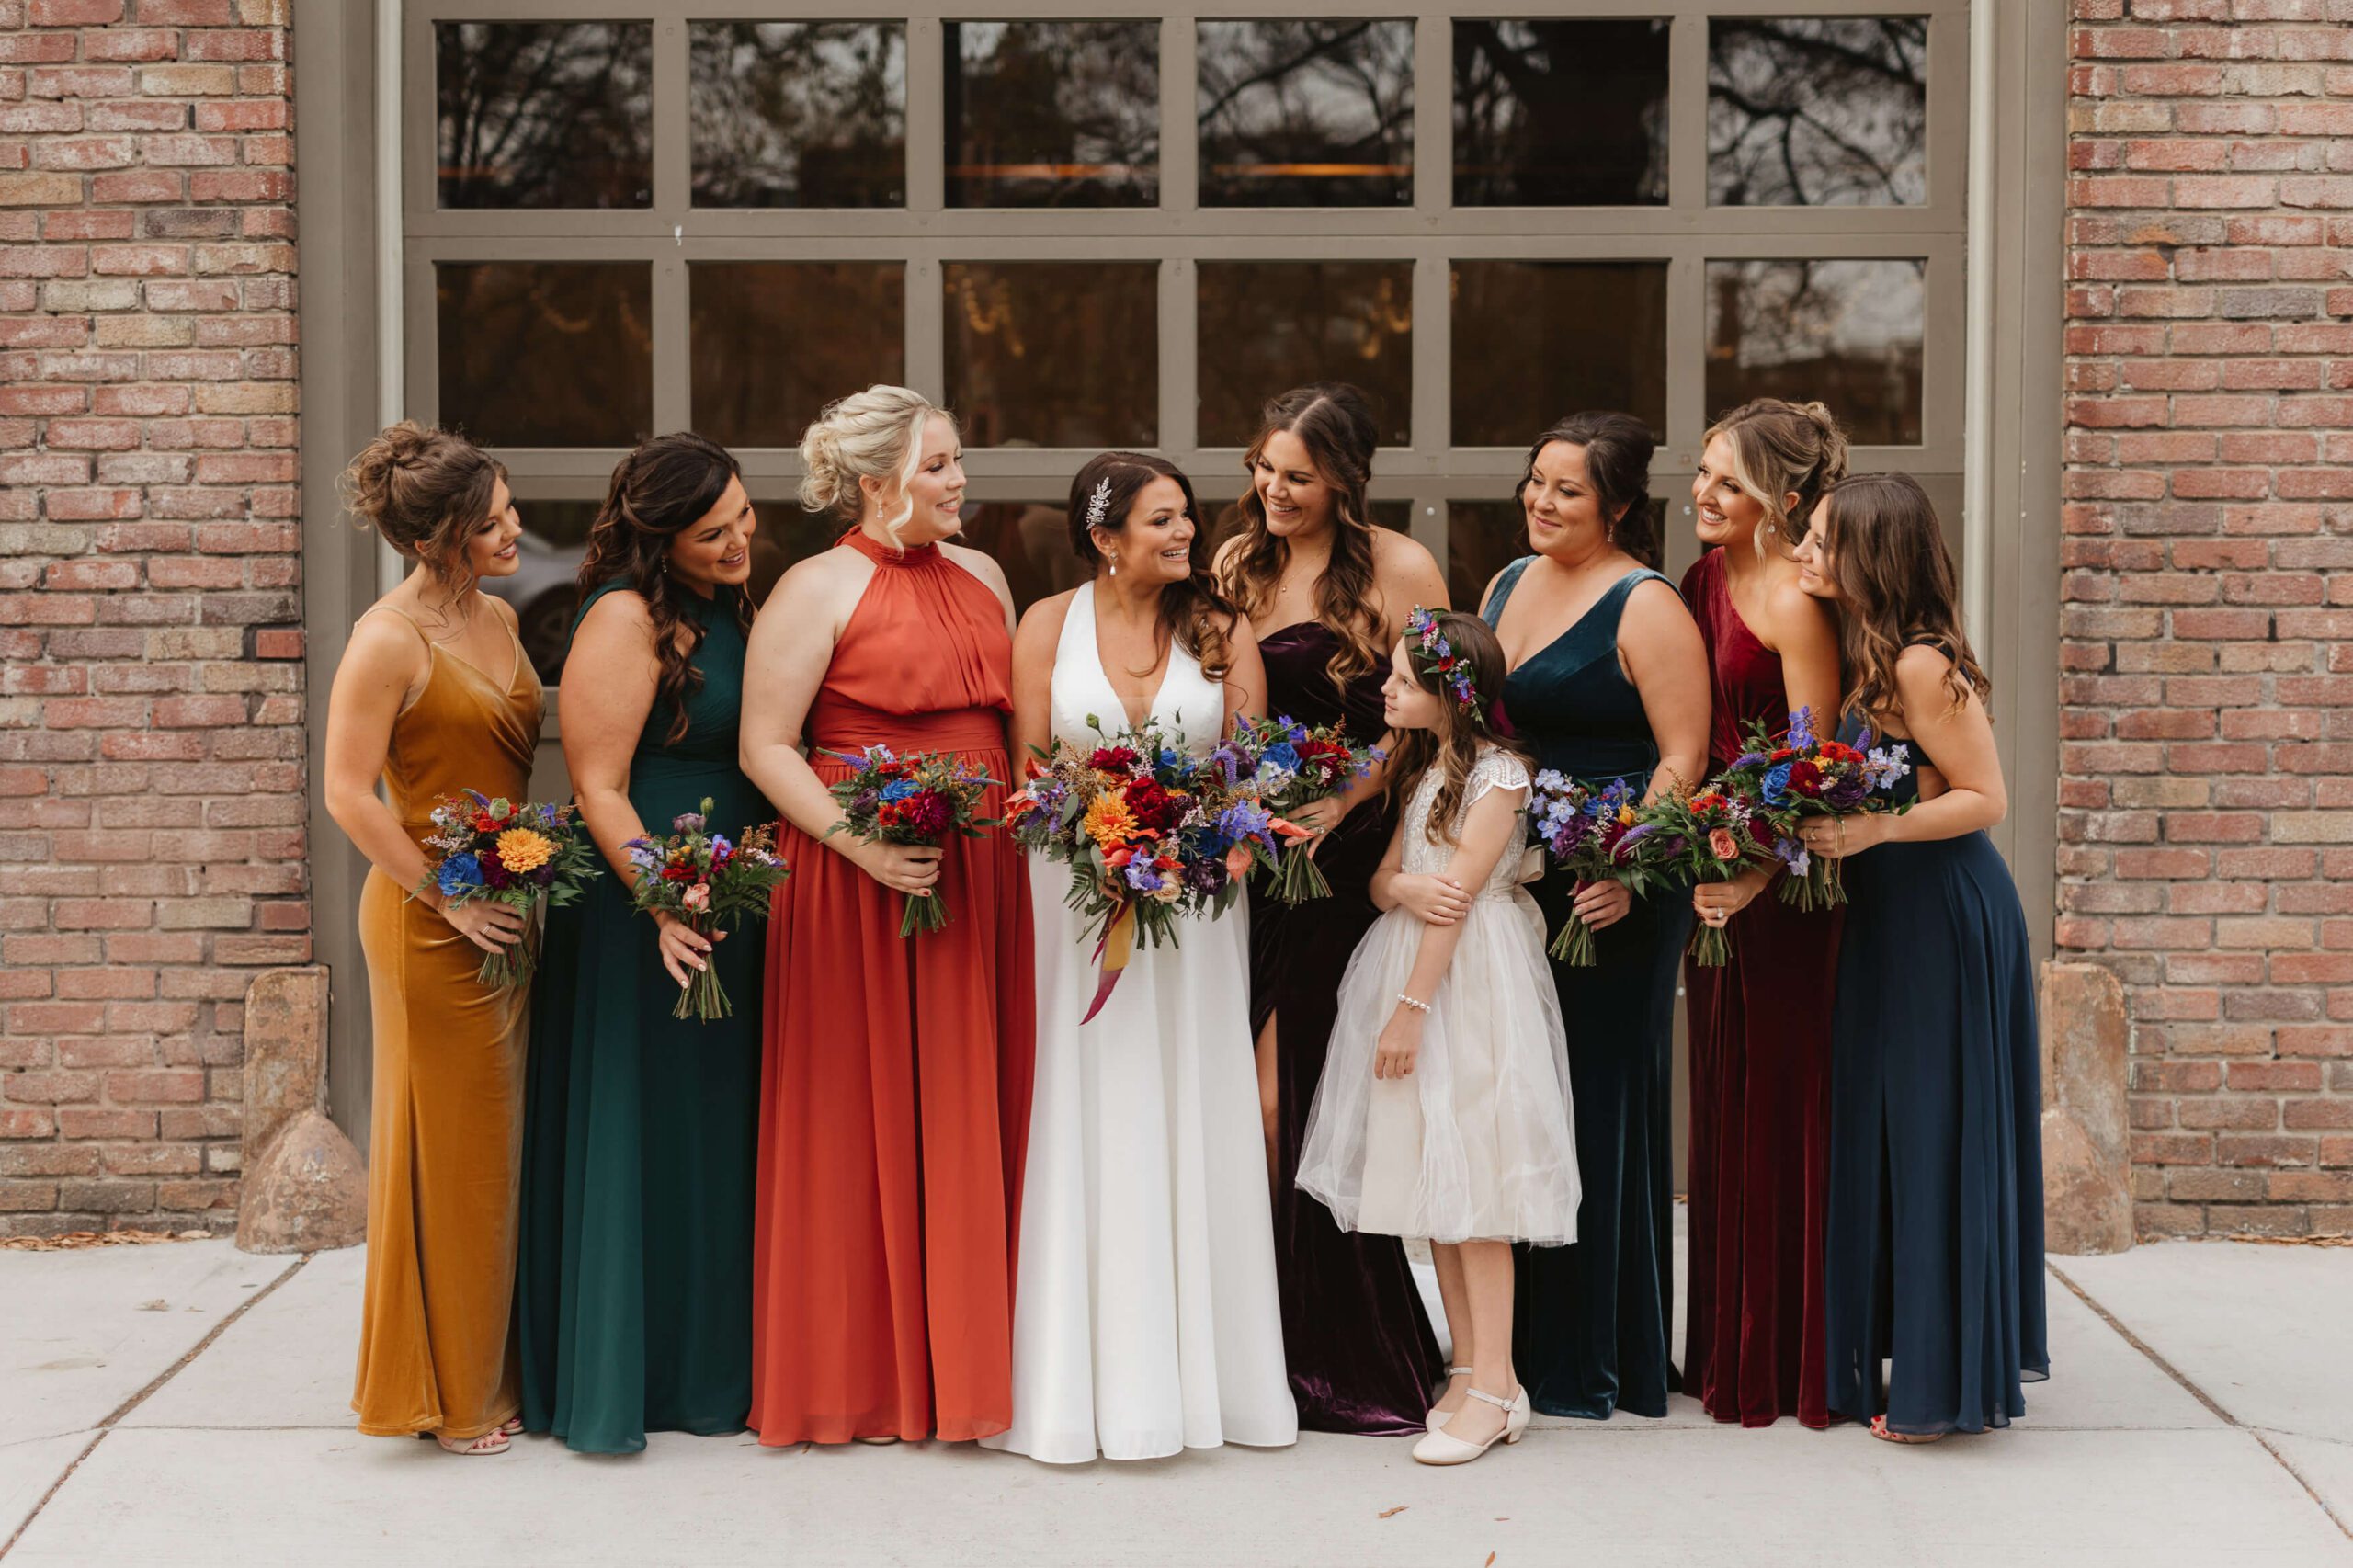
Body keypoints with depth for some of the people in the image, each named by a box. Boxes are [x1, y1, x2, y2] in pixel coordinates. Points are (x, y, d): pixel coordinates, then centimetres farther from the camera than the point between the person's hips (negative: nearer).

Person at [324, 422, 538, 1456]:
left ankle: (496, 1372, 23)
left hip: (512, 915, 8)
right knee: (447, 1153, 1)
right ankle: (447, 1396, 12)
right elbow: (348, 795, -15)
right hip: (432, 924, -7)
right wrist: (448, 899, -16)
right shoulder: (389, 641, -14)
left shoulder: (498, 620, 10)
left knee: (504, 1146, 12)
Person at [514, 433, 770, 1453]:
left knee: (716, 1137, 13)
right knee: (637, 1136, -2)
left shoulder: (729, 608, 12)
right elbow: (598, 788, -18)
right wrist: (666, 901, -26)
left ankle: (710, 1372, 23)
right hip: (640, 913, -8)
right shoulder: (627, 618, -14)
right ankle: (611, 1383, 9)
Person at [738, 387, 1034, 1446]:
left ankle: (963, 1365, 16)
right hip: (858, 883, -6)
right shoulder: (819, 588, -5)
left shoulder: (982, 577, 15)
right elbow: (765, 746, -9)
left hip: (980, 878, 6)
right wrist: (858, 844, -20)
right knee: (861, 1122, 0)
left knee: (970, 1117, 7)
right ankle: (855, 1381, 10)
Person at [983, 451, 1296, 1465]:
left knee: (1189, 1128, 2)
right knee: (1087, 1128, -1)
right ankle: (1081, 1383, 4)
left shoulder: (1222, 631, 6)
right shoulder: (1049, 625, 3)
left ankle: (1201, 1370, 9)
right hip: (1074, 895, -1)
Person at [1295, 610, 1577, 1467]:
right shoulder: (1423, 769, 14)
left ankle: (1495, 1388, -5)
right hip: (1408, 965, 8)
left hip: (1470, 980, -8)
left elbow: (1458, 895, -15)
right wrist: (1408, 890, -13)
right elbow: (1384, 877, 11)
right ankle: (1469, 1368, 13)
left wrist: (1410, 1008, -17)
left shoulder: (1498, 774, -11)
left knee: (1468, 1180, -8)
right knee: (1429, 1179, 7)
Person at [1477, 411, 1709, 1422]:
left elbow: (1684, 757, -14)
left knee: (1595, 1103, 0)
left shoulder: (1645, 607, -9)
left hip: (1609, 896, -7)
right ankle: (1513, 1347, 20)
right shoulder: (1507, 585, 15)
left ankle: (1590, 1361, 11)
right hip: (1509, 884, 8)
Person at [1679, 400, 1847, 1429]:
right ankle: (1728, 1353, 24)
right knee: (1722, 1100, 13)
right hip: (1716, 868, 8)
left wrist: (1757, 875, -25)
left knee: (1779, 1102, 0)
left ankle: (1788, 1365, 11)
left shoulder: (1796, 601, -15)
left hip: (1784, 876, -8)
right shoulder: (1707, 577, 10)